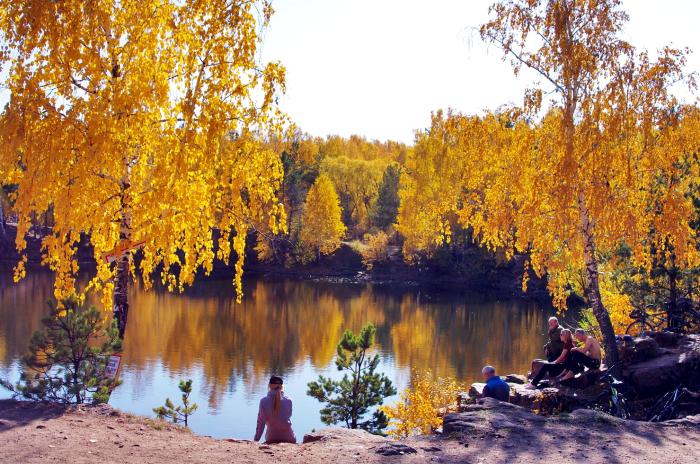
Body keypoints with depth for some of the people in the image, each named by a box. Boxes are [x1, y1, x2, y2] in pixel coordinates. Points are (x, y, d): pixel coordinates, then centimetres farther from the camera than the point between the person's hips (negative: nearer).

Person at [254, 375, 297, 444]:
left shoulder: (264, 401, -7)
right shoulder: (288, 401, -5)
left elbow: (260, 423, -4)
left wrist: (256, 440, 6)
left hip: (271, 438, 0)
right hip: (288, 438, 0)